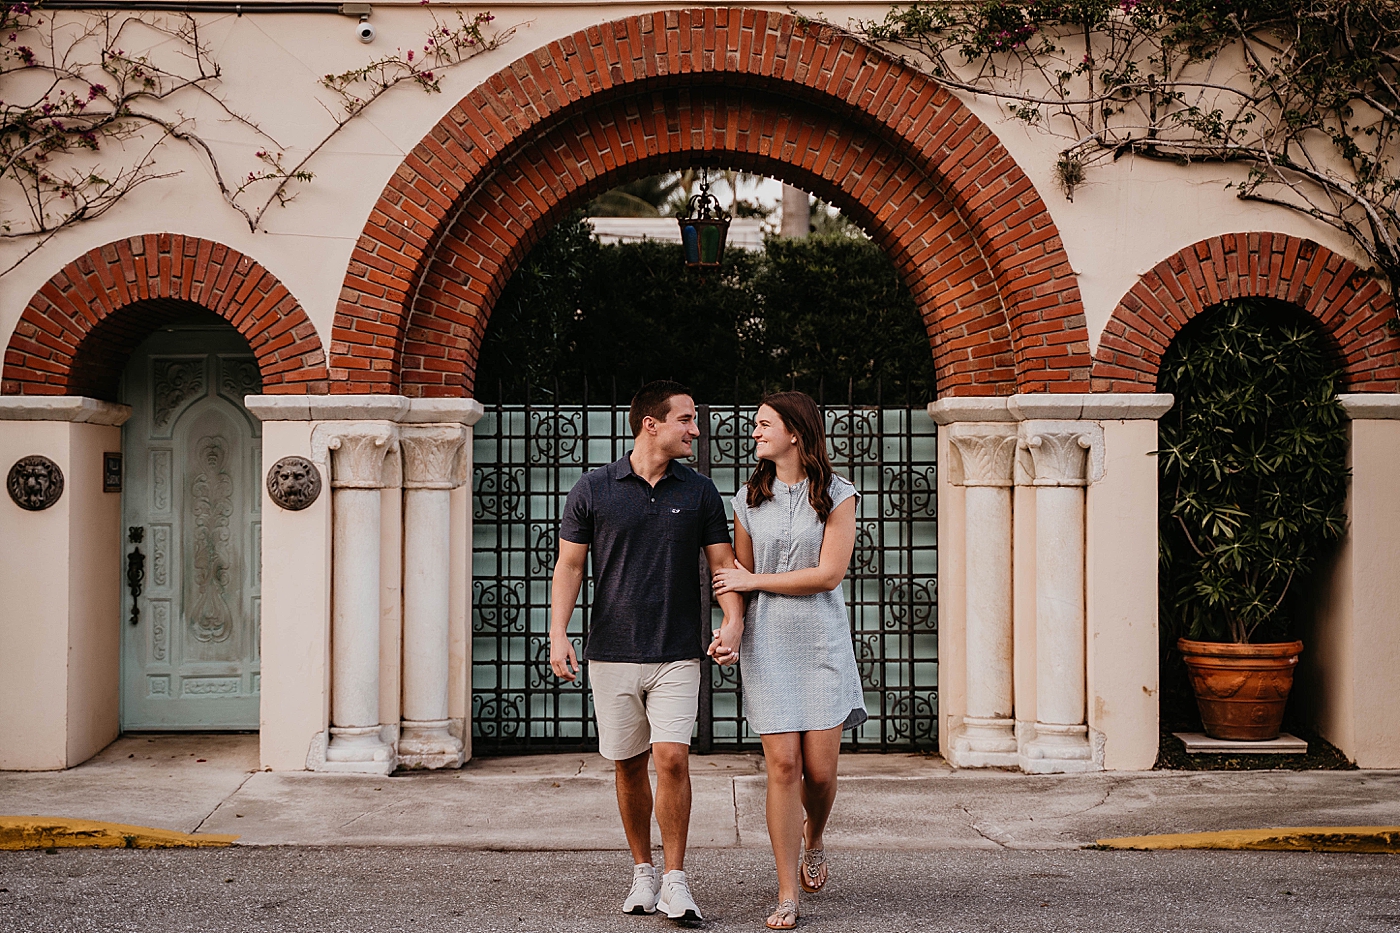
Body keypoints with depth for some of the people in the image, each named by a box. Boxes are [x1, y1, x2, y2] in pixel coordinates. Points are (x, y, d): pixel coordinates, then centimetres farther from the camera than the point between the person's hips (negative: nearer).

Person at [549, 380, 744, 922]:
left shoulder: (700, 492, 5)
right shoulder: (593, 489, 1)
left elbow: (723, 564, 4)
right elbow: (569, 566, 3)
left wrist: (732, 622, -13)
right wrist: (558, 633, -9)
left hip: (676, 654, 0)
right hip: (612, 653, 0)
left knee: (672, 757, -12)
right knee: (628, 765, 8)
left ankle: (675, 881, -2)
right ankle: (643, 872, 23)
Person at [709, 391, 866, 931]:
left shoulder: (837, 496, -1)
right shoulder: (749, 500, 8)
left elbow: (829, 573, -9)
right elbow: (739, 581, 12)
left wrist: (753, 580, -5)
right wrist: (733, 629, -6)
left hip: (822, 640, -1)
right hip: (767, 643, 1)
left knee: (820, 769, -3)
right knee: (783, 764, -6)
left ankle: (812, 839, 33)